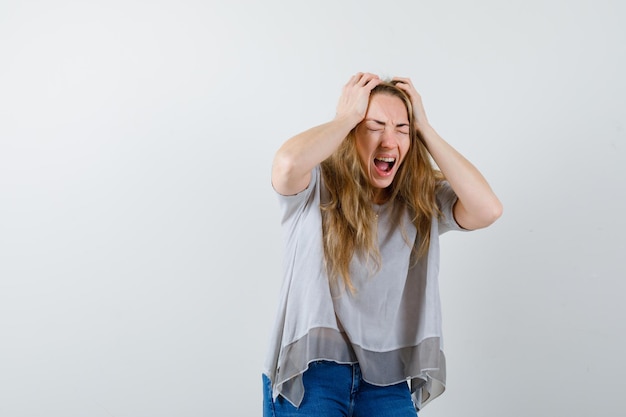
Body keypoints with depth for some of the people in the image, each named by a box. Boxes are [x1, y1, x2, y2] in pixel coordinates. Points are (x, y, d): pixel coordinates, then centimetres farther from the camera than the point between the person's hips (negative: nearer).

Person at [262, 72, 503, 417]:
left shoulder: (425, 198, 2)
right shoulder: (314, 189, -7)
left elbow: (488, 210, -15)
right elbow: (287, 162, -30)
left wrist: (425, 130, -9)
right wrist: (347, 117, -13)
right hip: (311, 372, -2)